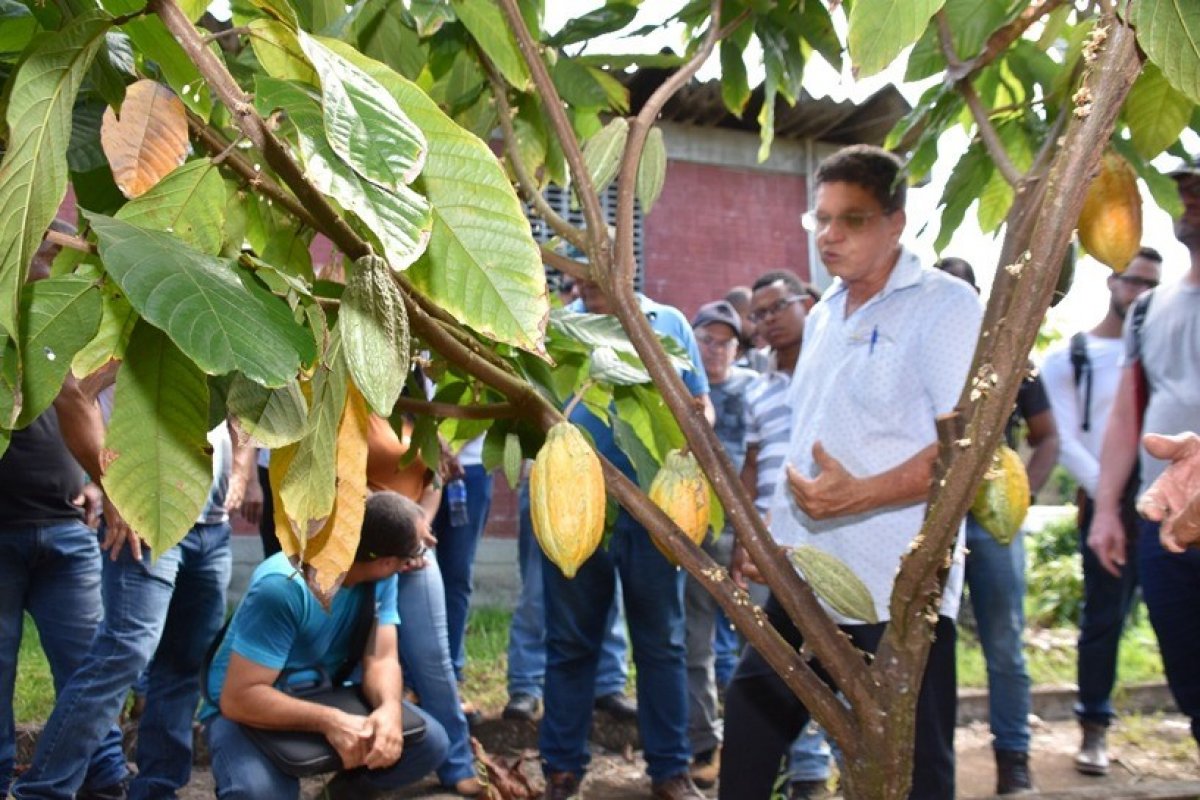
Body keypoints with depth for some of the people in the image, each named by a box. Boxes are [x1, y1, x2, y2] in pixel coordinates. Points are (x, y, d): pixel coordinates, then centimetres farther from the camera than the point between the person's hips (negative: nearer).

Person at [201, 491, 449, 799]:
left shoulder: (380, 576, -12)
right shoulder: (284, 585, -32)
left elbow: (381, 659, -13)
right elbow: (239, 697, -33)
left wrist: (389, 709, -36)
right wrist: (328, 721, -43)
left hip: (325, 696, 6)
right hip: (247, 708, -5)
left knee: (431, 742, -15)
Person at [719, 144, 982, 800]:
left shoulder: (945, 305, -9)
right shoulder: (824, 316, 15)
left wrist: (859, 494, -28)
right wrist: (772, 531, 20)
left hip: (898, 594, -8)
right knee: (750, 722, 17)